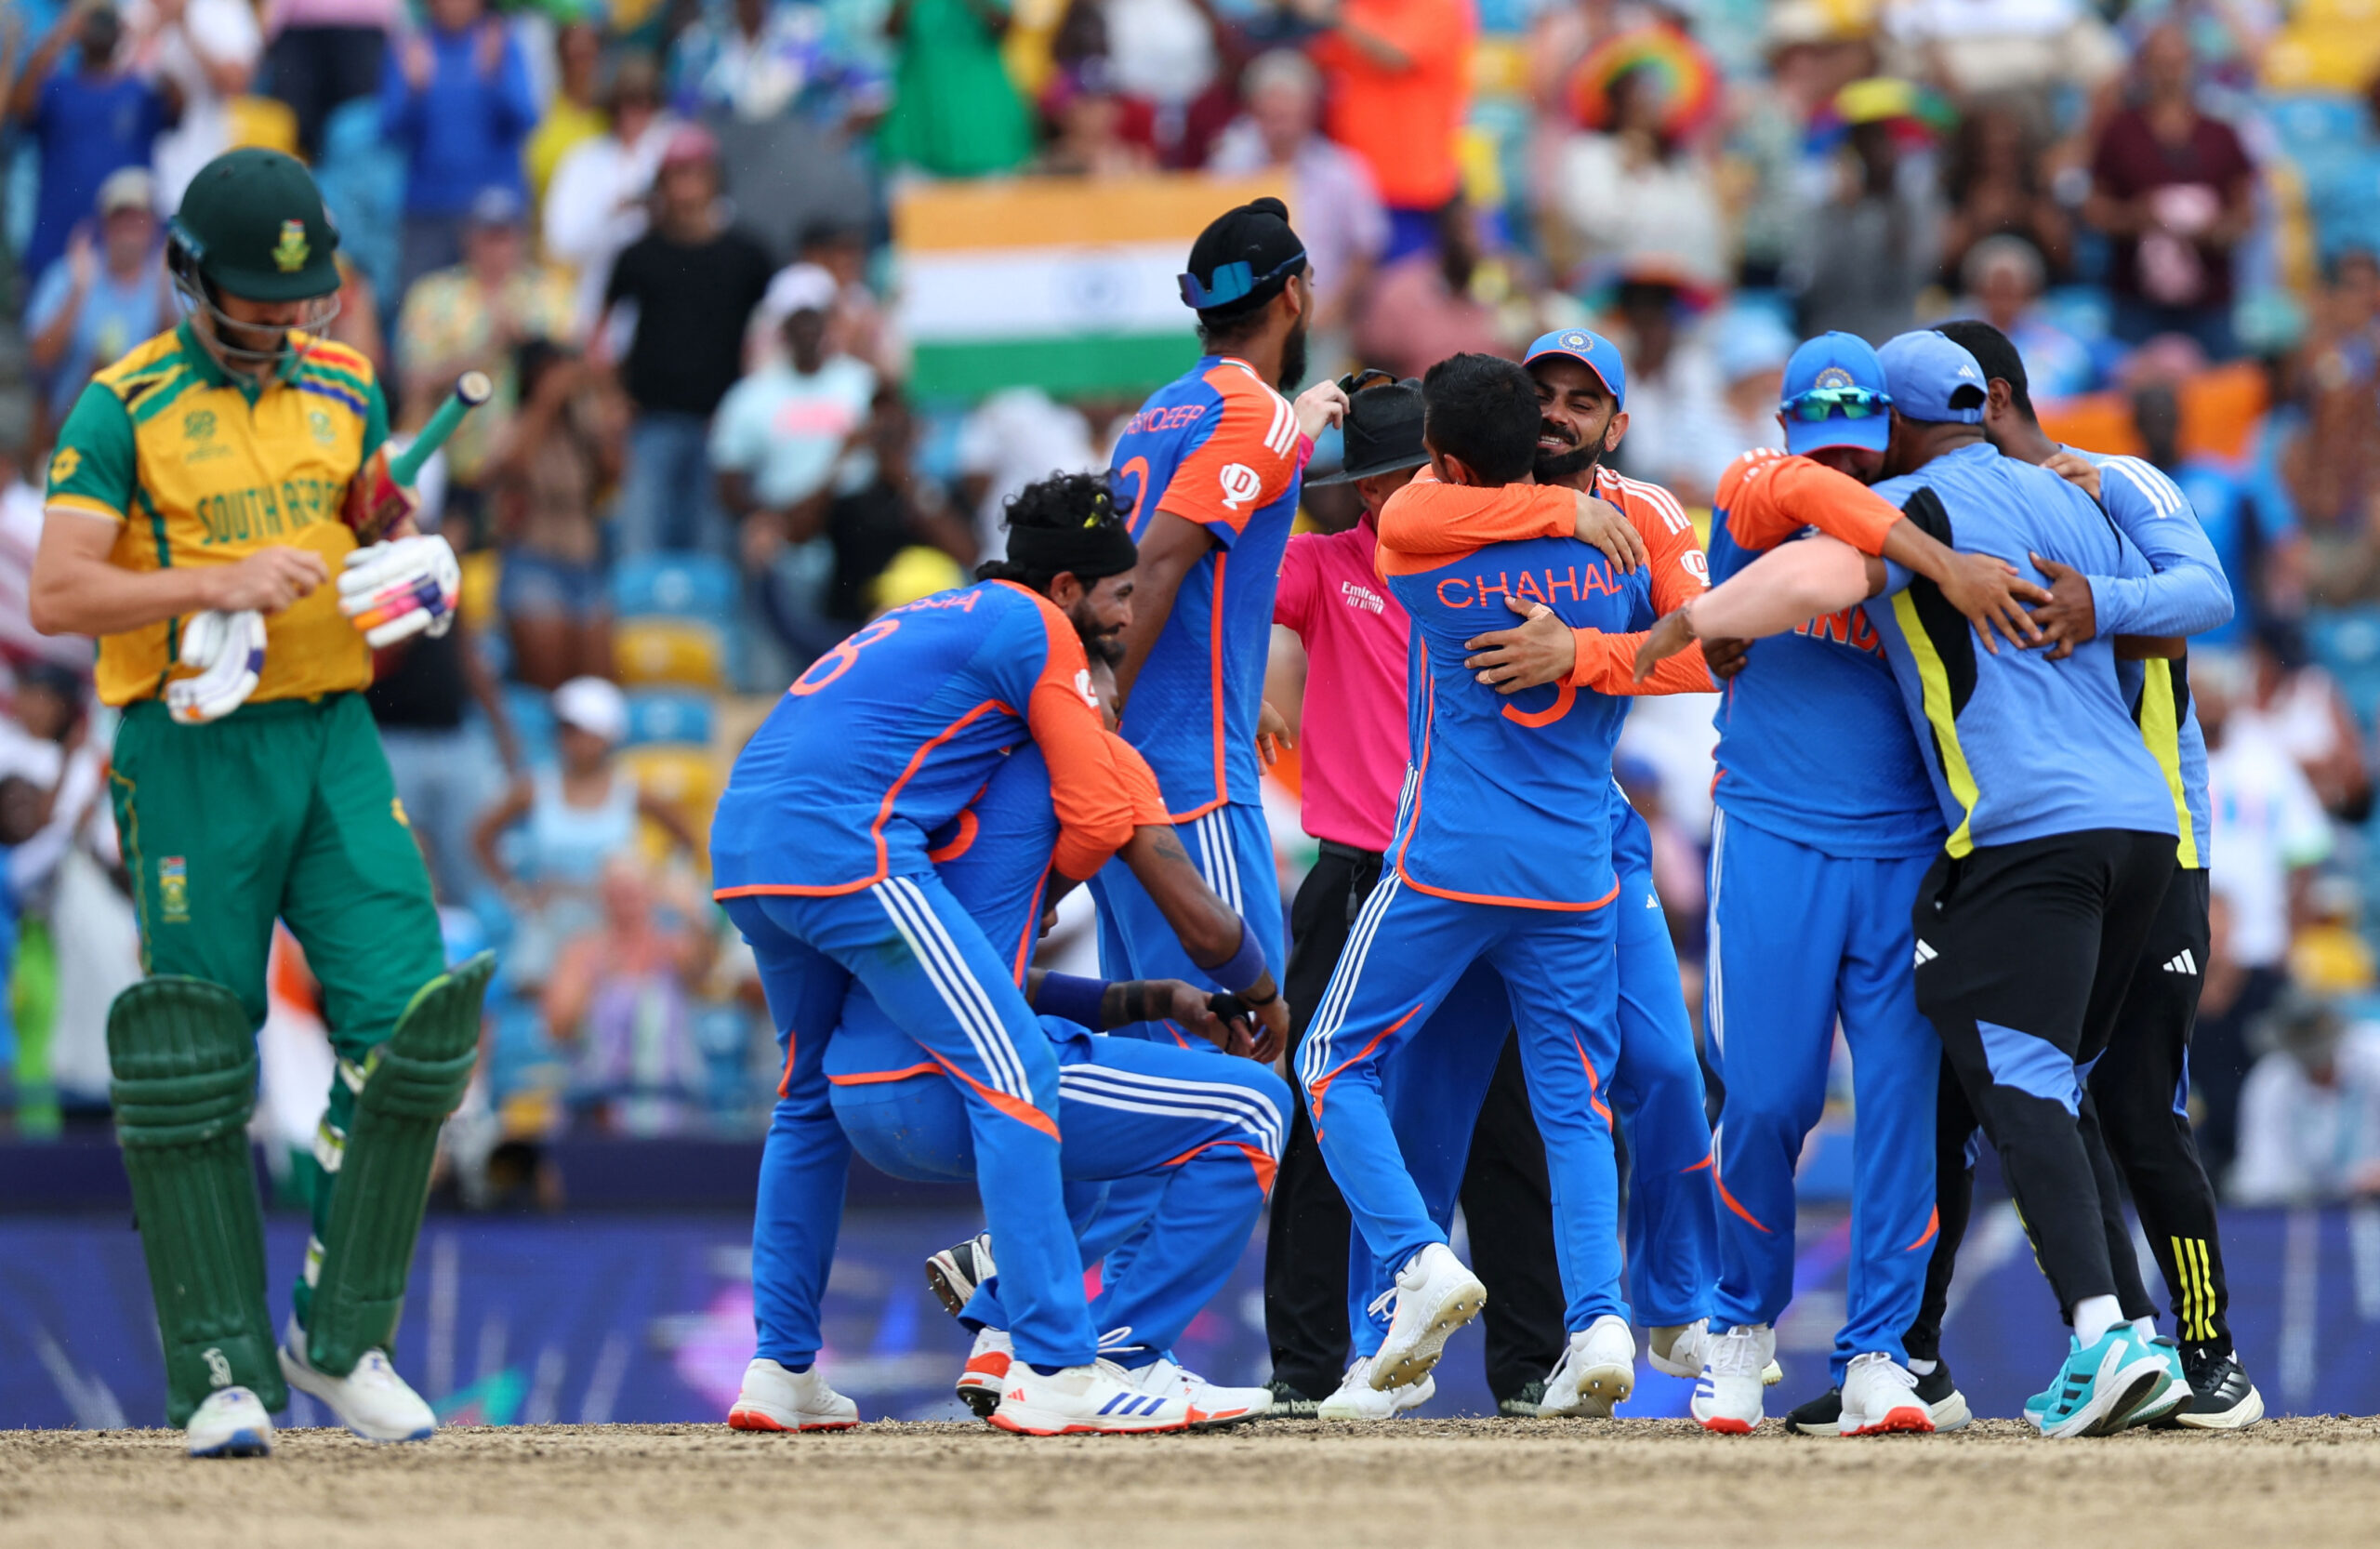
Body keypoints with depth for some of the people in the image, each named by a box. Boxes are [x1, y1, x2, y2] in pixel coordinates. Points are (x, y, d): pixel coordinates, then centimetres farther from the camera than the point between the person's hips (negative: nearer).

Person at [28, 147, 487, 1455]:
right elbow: (56, 595, -12)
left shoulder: (341, 390, 11)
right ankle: (221, 1377, 3)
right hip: (194, 753, -4)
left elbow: (387, 530, 22)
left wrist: (415, 566, -2)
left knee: (409, 1020, -7)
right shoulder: (126, 407, -5)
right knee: (191, 1068, -4)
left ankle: (341, 1341, 5)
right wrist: (216, 584, -23)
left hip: (333, 736, 4)